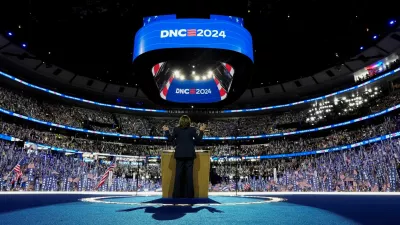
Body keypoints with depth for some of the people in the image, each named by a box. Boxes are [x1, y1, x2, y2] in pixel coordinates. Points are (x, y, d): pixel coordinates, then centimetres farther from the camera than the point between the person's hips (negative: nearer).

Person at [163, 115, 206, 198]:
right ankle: (189, 194, 4)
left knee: (178, 174, 5)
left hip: (179, 154, 1)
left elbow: (171, 139, 8)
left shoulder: (176, 129, -1)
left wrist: (166, 131, 22)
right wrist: (201, 131, 18)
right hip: (189, 154, -1)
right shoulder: (192, 129, -2)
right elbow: (198, 139, 4)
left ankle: (177, 194, 8)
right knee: (189, 174, 2)